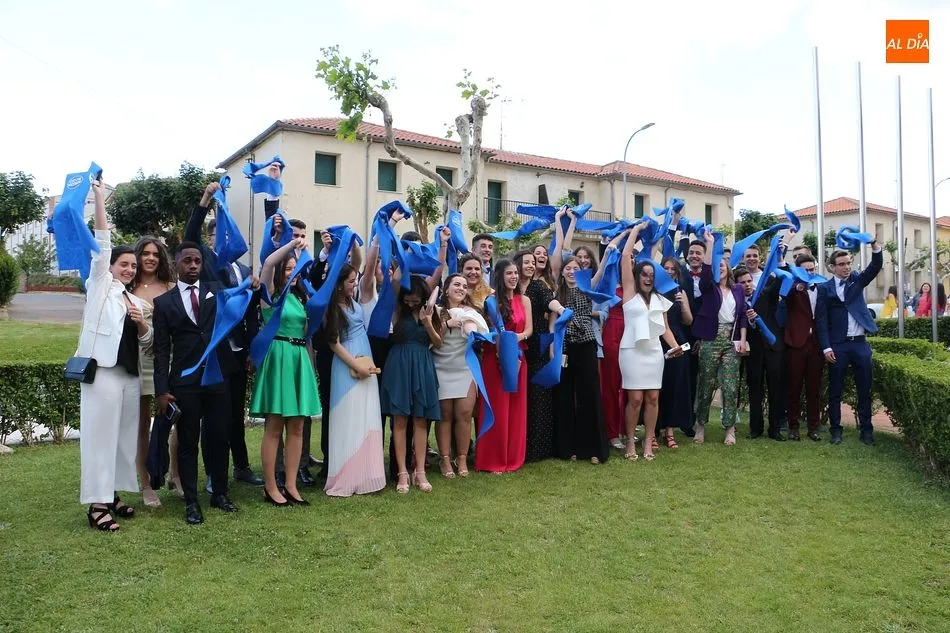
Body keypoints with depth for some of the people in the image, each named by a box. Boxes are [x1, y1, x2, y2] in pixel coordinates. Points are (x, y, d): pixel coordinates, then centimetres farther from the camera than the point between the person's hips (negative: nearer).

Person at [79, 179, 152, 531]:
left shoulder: (135, 300, 18)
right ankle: (97, 503, 0)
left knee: (124, 436, 9)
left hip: (129, 375, 6)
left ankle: (113, 494, 19)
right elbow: (102, 244, -7)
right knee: (99, 435, -5)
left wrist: (142, 324, -4)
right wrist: (99, 199, -14)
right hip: (102, 371, -6)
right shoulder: (100, 285, 4)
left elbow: (145, 343, 17)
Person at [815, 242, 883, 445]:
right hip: (837, 345, -2)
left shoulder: (857, 280, 9)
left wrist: (875, 246, -27)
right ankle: (836, 429, 14)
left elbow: (876, 267, -8)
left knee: (864, 389, 6)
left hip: (860, 343, 3)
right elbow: (821, 320, -4)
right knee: (835, 391, 4)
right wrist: (826, 348, -10)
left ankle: (866, 429, 14)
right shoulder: (825, 288, 0)